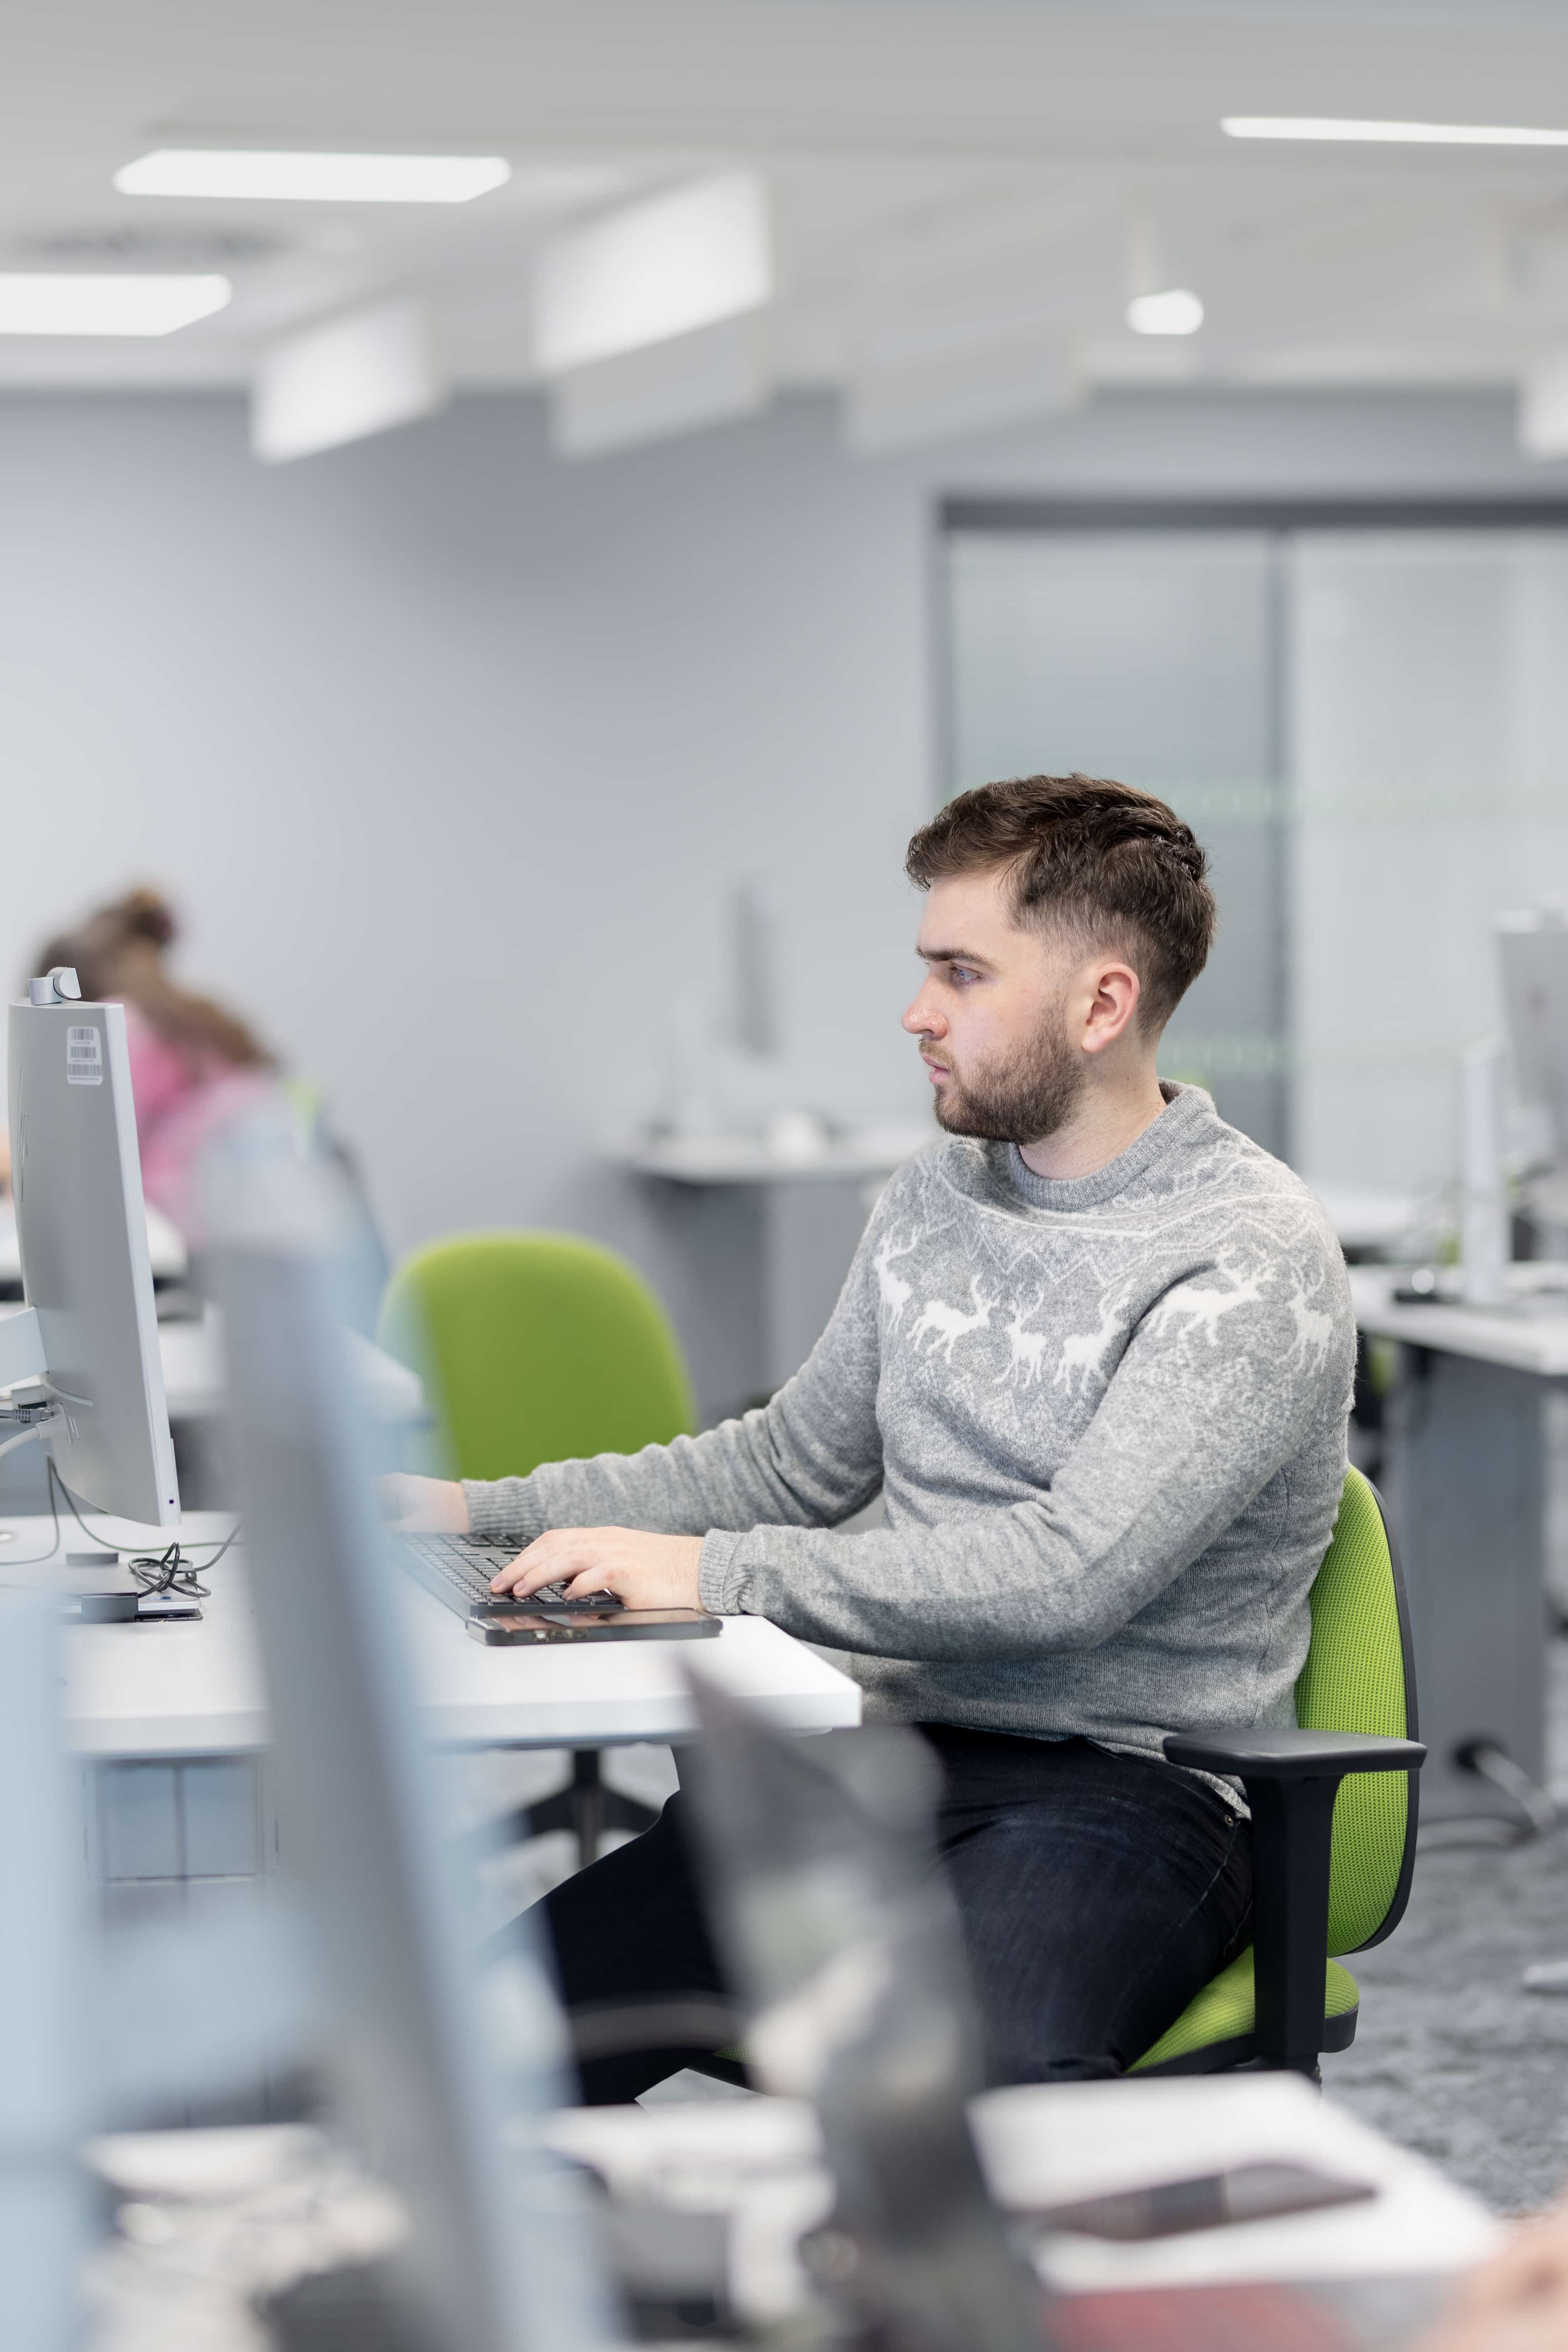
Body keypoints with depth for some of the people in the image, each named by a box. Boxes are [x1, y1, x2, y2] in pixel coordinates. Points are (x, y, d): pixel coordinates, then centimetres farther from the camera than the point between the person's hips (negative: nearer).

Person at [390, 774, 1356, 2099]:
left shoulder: (1253, 1257, -10)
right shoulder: (937, 1199, 15)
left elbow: (1069, 1571, -22)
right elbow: (794, 1461, 26)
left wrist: (715, 1574, -21)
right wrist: (480, 1513, 17)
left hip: (1125, 1788, -6)